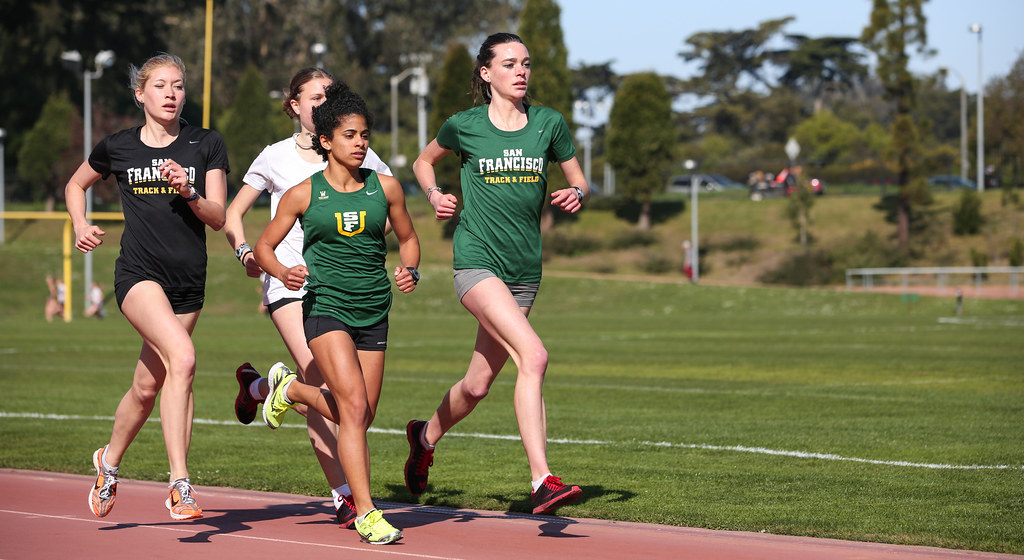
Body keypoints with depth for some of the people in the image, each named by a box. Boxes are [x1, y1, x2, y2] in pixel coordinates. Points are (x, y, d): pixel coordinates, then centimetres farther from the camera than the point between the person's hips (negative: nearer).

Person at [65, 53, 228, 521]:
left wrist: (188, 192, -17)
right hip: (139, 272, -3)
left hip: (188, 280, 3)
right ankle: (180, 484, -27)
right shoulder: (117, 147, 5)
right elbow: (75, 185, 24)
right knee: (182, 357, -27)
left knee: (148, 386, 10)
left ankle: (110, 460, 39)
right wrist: (81, 227, 7)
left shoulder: (206, 145, 5)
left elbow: (218, 217, 1)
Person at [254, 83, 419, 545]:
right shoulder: (304, 194, -2)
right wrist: (283, 272, -14)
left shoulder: (385, 187, 4)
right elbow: (264, 246, 7)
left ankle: (292, 389, 38)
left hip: (373, 313, 4)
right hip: (325, 307, -4)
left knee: (360, 417, 9)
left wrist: (410, 270, -3)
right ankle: (365, 512, -14)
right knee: (354, 406, -18)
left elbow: (407, 238, 18)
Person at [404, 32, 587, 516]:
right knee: (533, 355, -25)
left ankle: (426, 436, 45)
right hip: (476, 261, -4)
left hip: (524, 269, 4)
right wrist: (435, 196, 0)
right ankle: (542, 482, -28)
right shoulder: (465, 126, 0)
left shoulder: (548, 124, 5)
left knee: (478, 384, 13)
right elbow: (424, 161, 19)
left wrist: (576, 195, -7)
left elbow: (579, 181, 16)